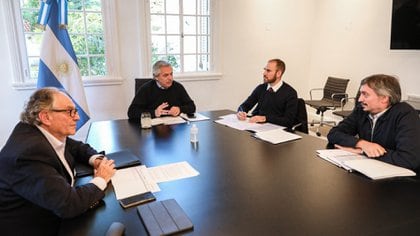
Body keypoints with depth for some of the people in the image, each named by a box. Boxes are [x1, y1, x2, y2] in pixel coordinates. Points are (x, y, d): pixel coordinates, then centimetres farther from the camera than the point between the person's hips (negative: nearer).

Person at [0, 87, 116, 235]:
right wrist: (100, 180, -17)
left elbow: (78, 148, 14)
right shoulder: (30, 152, -29)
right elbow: (68, 204, -32)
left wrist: (96, 159, -6)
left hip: (55, 214, 8)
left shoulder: (50, 133, -4)